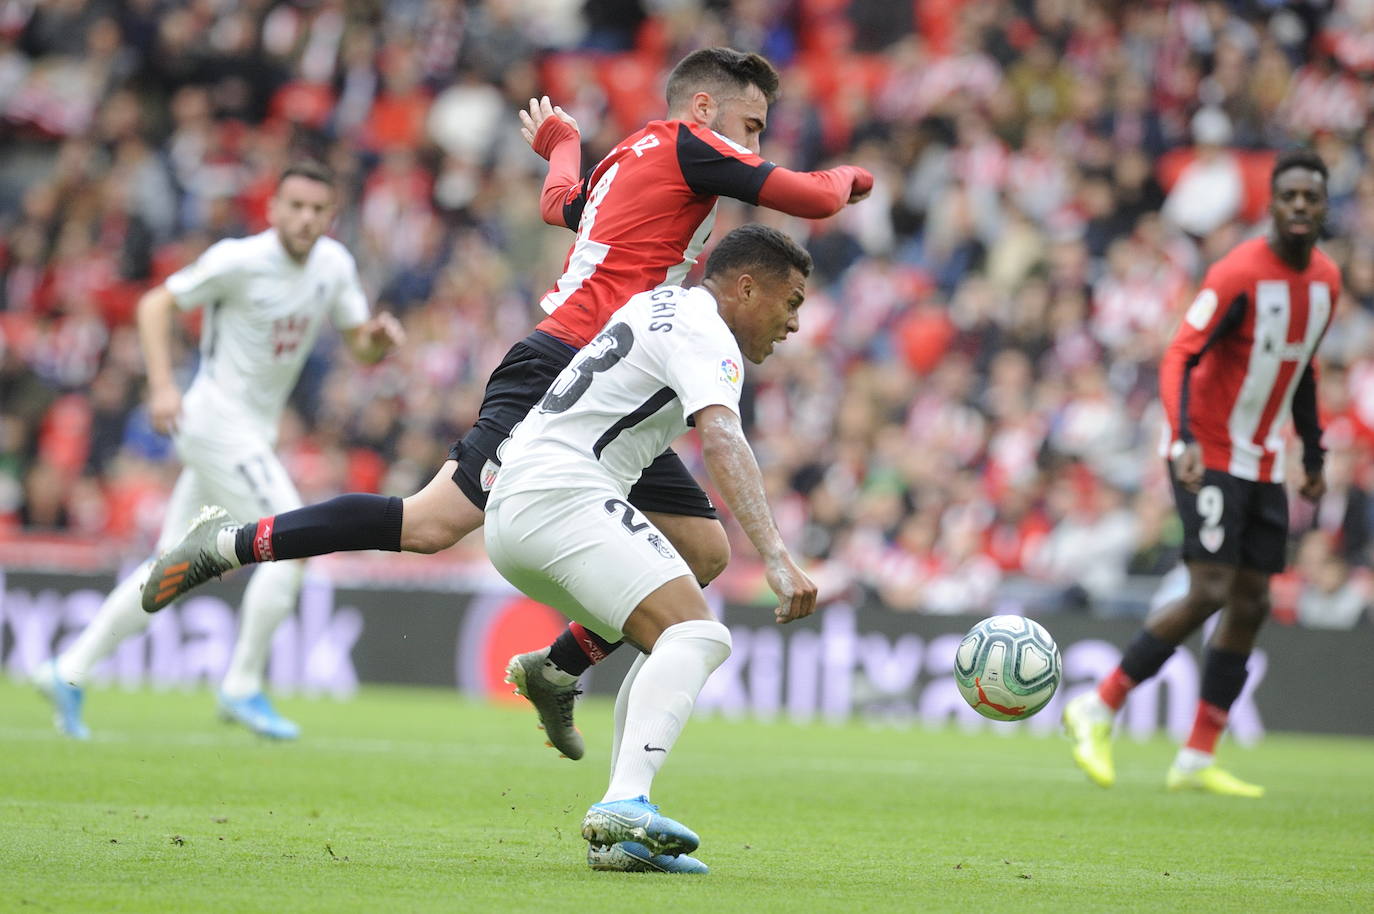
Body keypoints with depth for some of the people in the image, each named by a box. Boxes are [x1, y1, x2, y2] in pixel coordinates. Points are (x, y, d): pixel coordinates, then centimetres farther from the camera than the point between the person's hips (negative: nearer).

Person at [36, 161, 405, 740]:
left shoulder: (334, 265, 5)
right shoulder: (240, 260, -15)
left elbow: (360, 346, 12)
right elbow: (156, 304, -11)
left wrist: (380, 338, -13)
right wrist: (162, 386, -22)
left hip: (255, 432, 8)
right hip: (218, 425, -8)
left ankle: (70, 670, 15)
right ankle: (243, 687, -4)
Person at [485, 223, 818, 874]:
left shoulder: (663, 303, 23)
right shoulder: (704, 336, -9)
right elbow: (721, 441, -27)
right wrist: (776, 557, -38)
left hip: (509, 511, 11)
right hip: (563, 495, -11)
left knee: (673, 643, 15)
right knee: (698, 635, -23)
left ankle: (617, 835, 2)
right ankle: (625, 806, -42)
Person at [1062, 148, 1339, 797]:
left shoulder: (1326, 280, 6)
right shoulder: (1239, 274, -18)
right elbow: (1179, 358, -22)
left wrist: (1314, 456, 18)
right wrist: (1185, 440, -35)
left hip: (1264, 465, 8)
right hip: (1210, 458, -8)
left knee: (1251, 606, 3)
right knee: (1210, 593, -17)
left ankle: (1197, 760, 7)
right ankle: (1098, 709, -4)